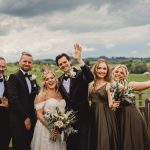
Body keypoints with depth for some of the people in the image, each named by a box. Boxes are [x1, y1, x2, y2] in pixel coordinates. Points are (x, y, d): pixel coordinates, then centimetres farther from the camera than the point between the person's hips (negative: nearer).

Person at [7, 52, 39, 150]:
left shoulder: (32, 79, 16)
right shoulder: (14, 77, -7)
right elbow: (13, 99, -16)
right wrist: (25, 117, -15)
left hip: (31, 120, 7)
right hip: (19, 121, -6)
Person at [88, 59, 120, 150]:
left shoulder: (108, 85, -7)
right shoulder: (92, 84, 8)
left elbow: (110, 105, -12)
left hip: (105, 117, -5)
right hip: (94, 116, 5)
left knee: (104, 143, 1)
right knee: (94, 142, 13)